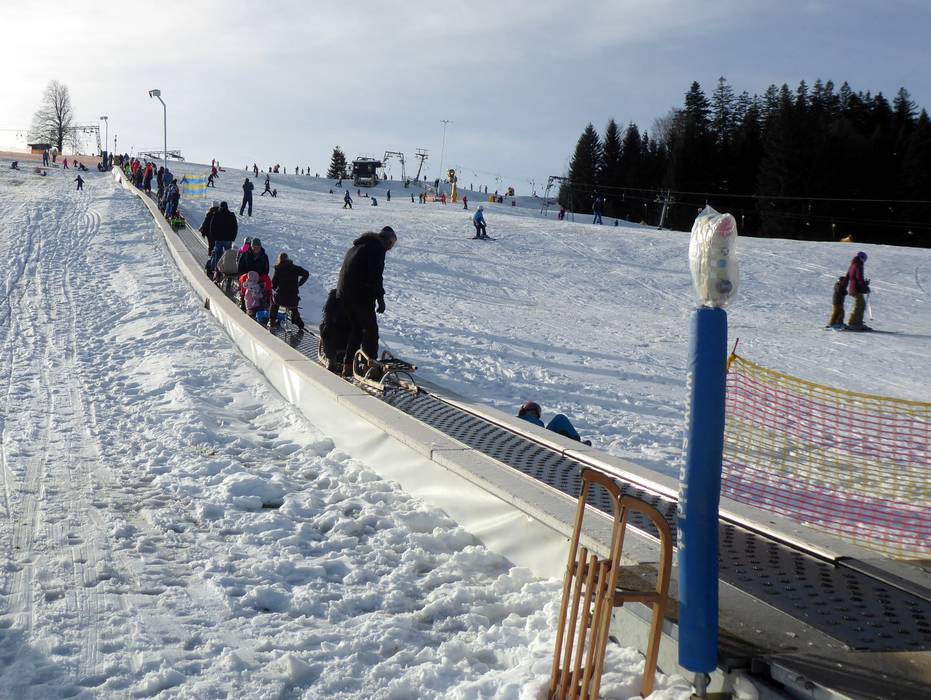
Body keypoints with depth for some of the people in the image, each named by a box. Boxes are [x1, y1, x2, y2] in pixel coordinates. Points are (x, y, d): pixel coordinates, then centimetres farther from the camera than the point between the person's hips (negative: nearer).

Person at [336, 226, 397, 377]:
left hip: (342, 293, 9)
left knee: (356, 329, 18)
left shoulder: (358, 245, 24)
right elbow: (376, 275, -15)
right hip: (360, 295, -9)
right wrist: (380, 298, -12)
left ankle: (348, 366, 16)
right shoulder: (378, 247, -6)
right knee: (370, 330, -1)